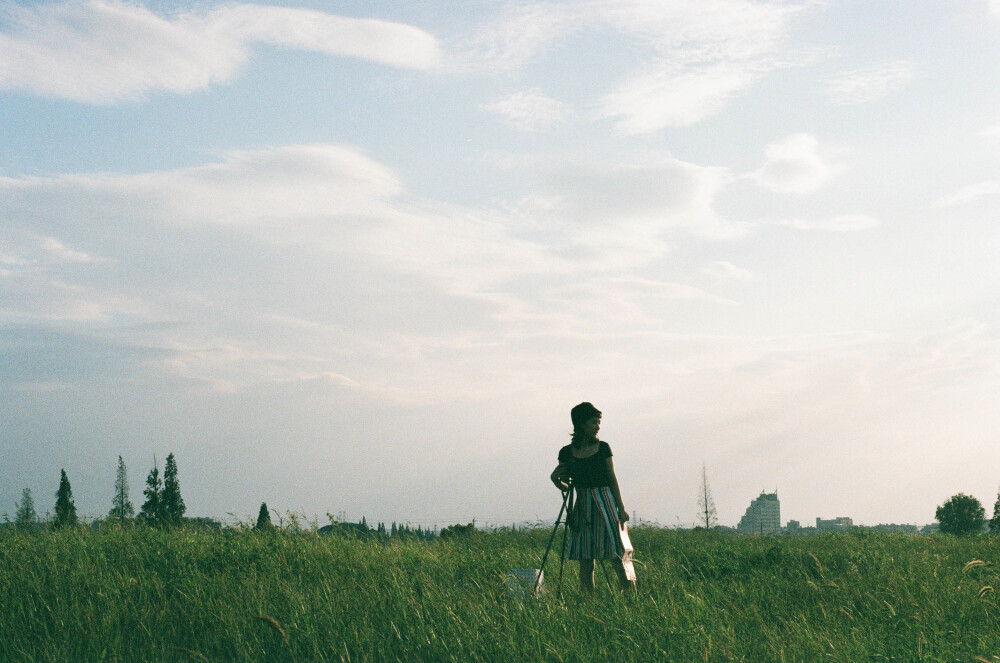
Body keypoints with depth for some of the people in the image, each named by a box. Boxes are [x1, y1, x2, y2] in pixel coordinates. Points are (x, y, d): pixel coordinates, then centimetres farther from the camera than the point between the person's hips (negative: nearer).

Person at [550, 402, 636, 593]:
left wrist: (621, 508, 1)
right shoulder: (567, 452, 6)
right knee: (585, 559, 0)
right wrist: (555, 479, -9)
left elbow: (612, 479, 6)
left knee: (615, 555, -8)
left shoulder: (603, 448, 4)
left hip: (605, 501, -1)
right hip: (582, 506, 2)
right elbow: (566, 486, 12)